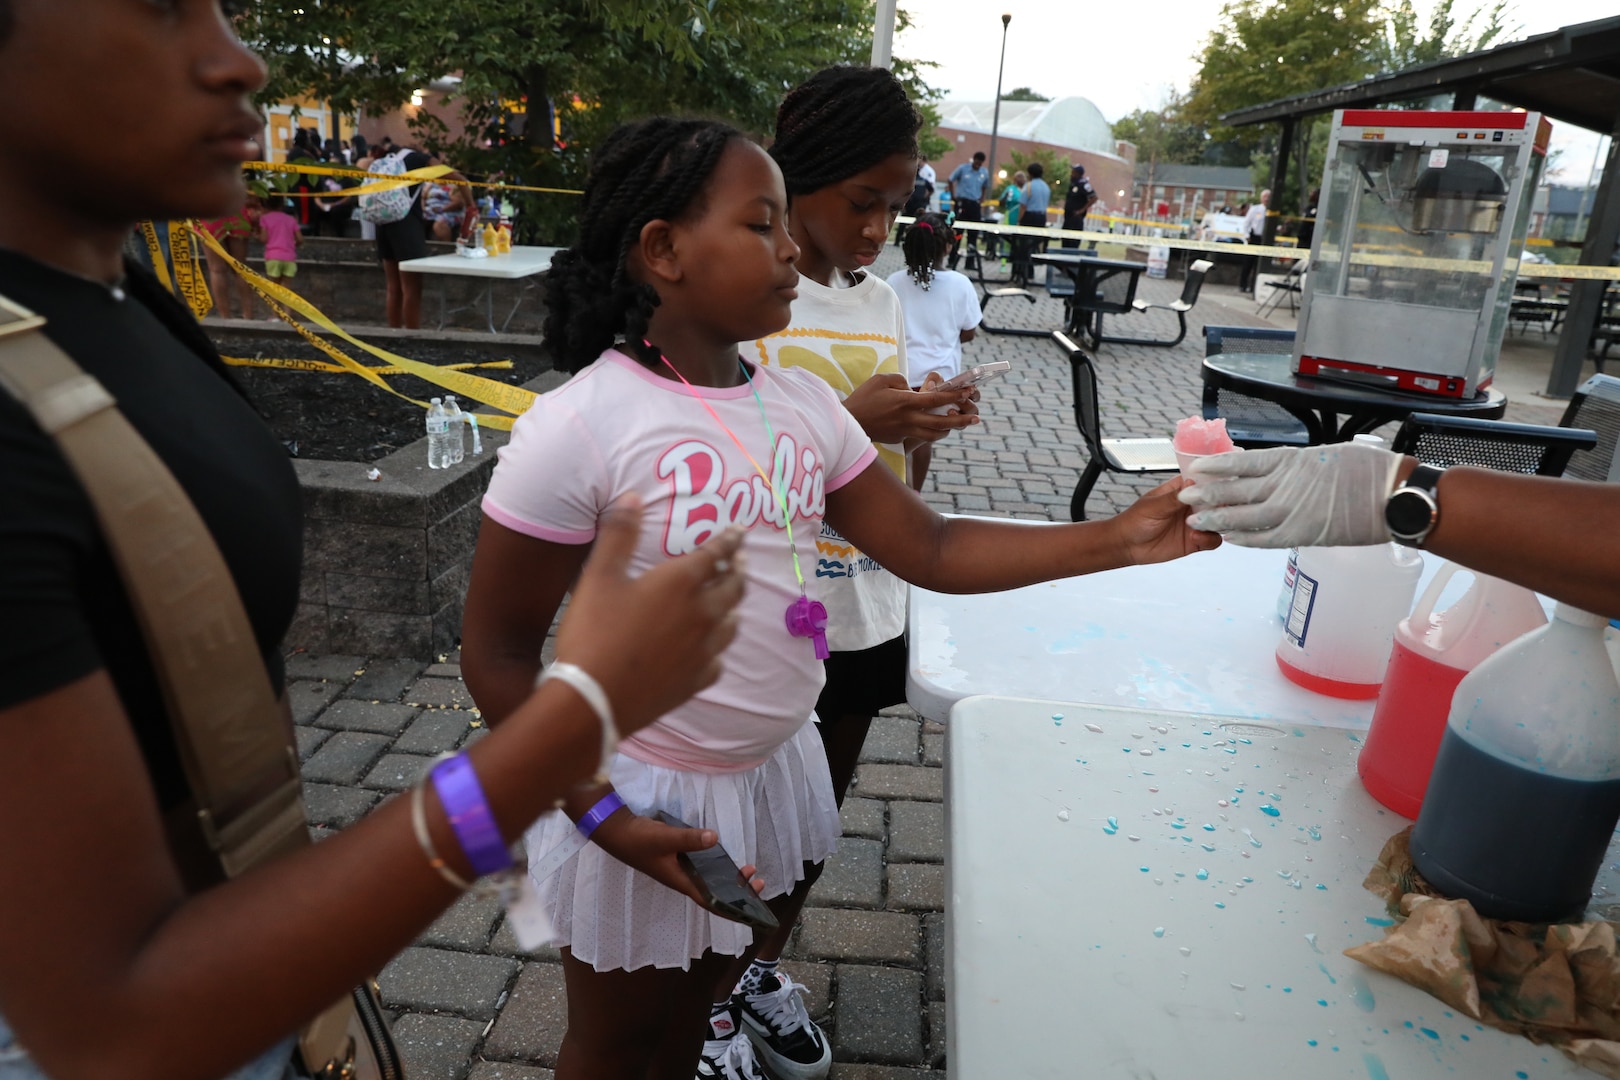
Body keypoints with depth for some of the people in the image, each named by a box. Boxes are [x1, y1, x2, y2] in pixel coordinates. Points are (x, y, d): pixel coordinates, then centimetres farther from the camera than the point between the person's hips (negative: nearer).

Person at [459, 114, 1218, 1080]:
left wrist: (1123, 539, -11)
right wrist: (605, 818, -18)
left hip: (773, 763, 5)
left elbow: (933, 549, -4)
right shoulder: (576, 429, -22)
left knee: (693, 1002, 28)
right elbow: (497, 656, -16)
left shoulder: (804, 403, -3)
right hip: (645, 789, -5)